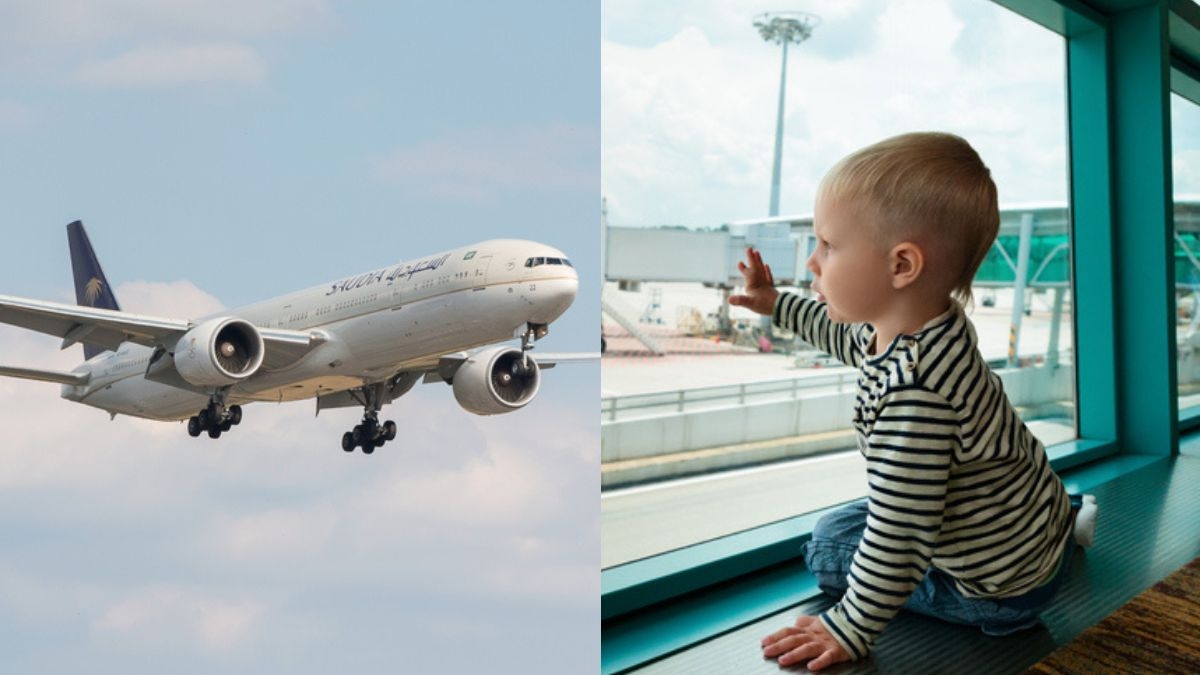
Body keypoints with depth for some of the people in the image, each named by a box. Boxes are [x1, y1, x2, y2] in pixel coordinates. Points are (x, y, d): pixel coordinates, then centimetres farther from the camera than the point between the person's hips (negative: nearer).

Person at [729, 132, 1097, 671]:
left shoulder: (912, 393, -39)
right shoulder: (925, 326, -9)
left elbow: (897, 537, -34)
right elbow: (848, 336, 17)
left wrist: (851, 630, -22)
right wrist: (776, 304, 22)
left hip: (1004, 585, -8)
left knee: (829, 547, 0)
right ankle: (1064, 517, 28)